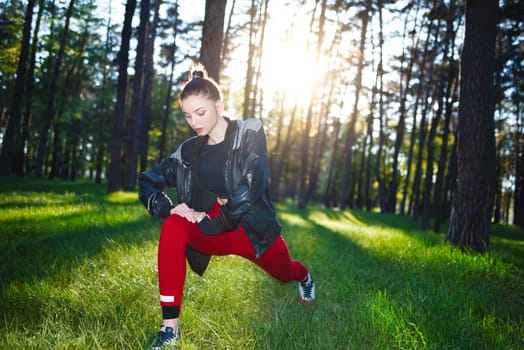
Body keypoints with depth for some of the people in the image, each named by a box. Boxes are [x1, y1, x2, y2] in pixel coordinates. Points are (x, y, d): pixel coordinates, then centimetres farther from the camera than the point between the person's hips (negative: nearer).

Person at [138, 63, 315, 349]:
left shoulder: (249, 133, -12)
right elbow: (148, 181, 3)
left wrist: (216, 220, -20)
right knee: (172, 227, -28)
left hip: (252, 229, -2)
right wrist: (168, 208, -16)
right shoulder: (189, 151, 0)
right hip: (214, 232, 2)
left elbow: (253, 185, -23)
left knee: (286, 273, 20)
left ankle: (304, 276, 64)